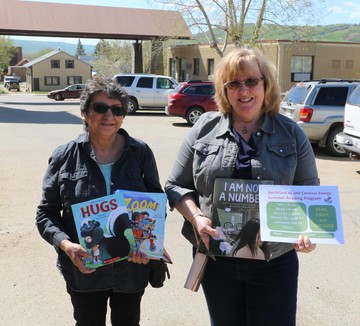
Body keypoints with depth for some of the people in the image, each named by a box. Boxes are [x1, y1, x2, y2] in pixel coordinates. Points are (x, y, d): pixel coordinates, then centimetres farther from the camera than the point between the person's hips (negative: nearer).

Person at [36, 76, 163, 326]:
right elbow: (46, 212, -2)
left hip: (132, 267, 1)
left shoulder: (140, 152, -5)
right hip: (83, 269, 0)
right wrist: (66, 244, -21)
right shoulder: (64, 157, -6)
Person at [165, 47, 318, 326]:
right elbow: (176, 186, 5)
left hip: (275, 263, 0)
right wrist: (196, 218, -13)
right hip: (216, 258, 1)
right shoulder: (204, 129, -1)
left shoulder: (291, 133, 0)